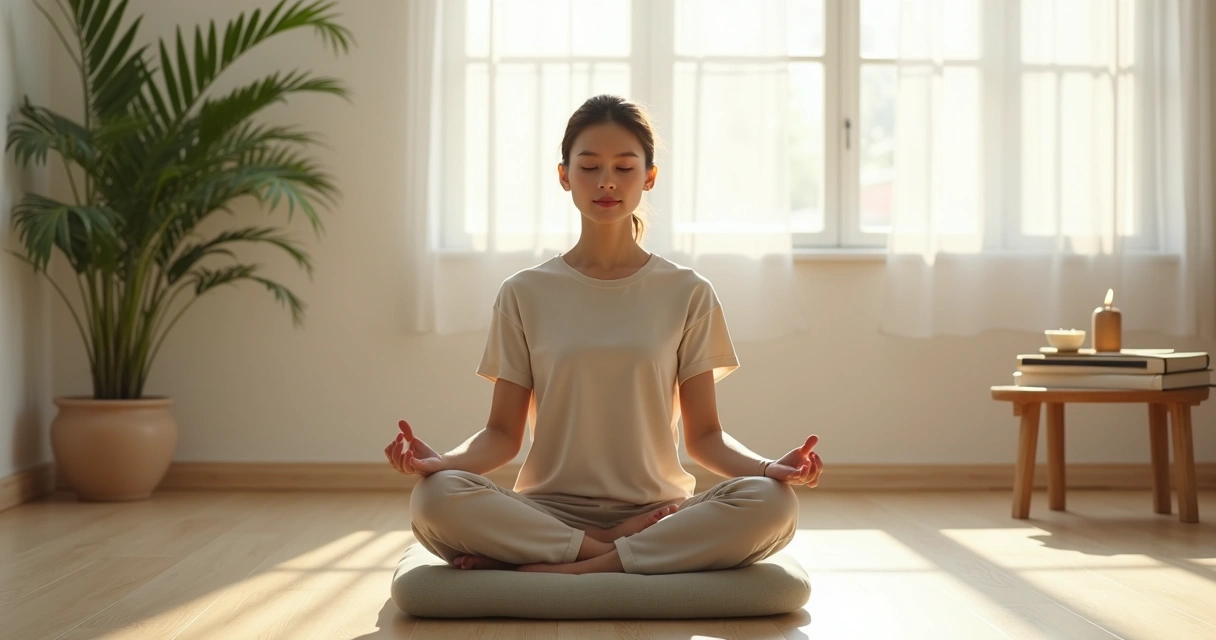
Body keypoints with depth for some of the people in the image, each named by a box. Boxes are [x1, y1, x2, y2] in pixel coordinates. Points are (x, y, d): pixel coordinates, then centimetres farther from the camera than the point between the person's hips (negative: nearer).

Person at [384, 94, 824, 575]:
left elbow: (704, 435, 6)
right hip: (549, 511, -1)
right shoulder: (525, 295, 8)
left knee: (772, 504, -30)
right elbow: (502, 434, 5)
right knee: (434, 499, -30)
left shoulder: (688, 294, 8)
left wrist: (768, 467, -15)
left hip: (657, 510, 1)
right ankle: (621, 552, -20)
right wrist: (441, 460, -16)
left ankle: (551, 569, -24)